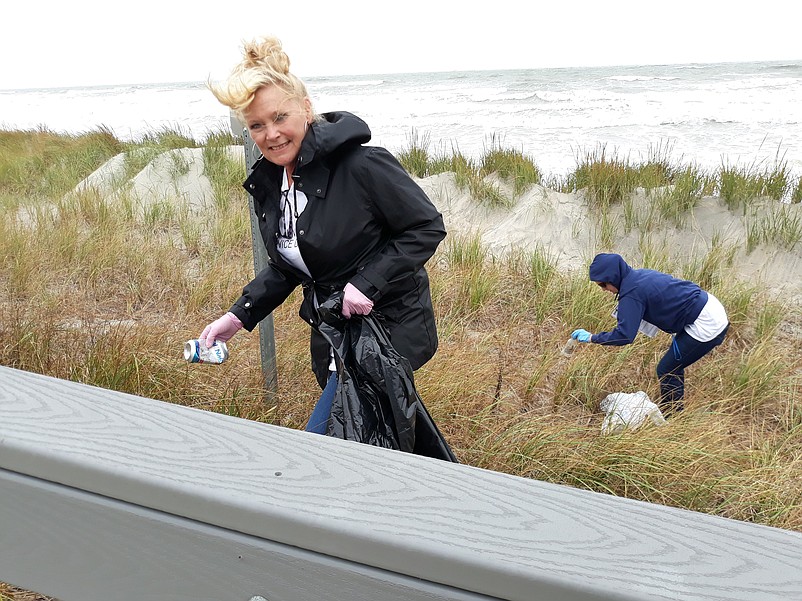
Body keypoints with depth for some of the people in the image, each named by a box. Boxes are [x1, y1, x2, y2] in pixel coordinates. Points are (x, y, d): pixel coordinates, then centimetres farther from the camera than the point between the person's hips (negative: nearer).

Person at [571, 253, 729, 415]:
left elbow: (624, 335, -24)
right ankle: (675, 412, 32)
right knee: (673, 366, 20)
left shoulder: (632, 293, -21)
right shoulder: (641, 274, 7)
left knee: (666, 370, 1)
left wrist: (591, 337, -14)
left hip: (705, 326, -10)